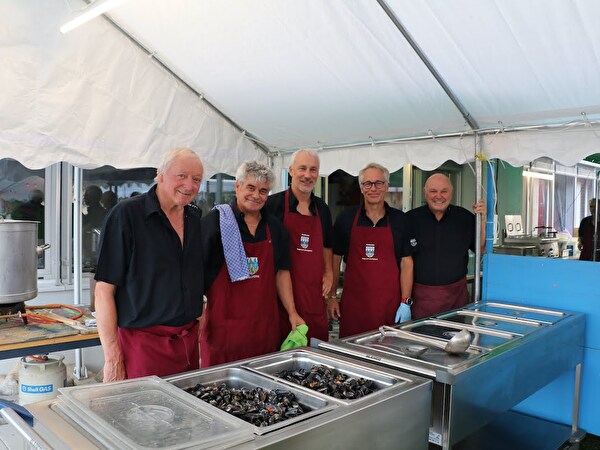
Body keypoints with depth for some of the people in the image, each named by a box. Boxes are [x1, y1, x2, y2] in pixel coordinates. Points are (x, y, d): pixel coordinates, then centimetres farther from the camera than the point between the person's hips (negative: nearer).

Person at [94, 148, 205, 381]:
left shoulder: (195, 219, 8)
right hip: (144, 342, -5)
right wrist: (113, 359, -15)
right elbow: (104, 290, -12)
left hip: (189, 341, 6)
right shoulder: (126, 214, -10)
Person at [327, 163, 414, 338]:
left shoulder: (399, 219, 4)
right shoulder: (346, 218, 4)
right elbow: (335, 259, 8)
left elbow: (406, 262, 3)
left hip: (389, 304, 0)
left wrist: (405, 302, -3)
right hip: (352, 303, 0)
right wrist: (332, 296, 4)